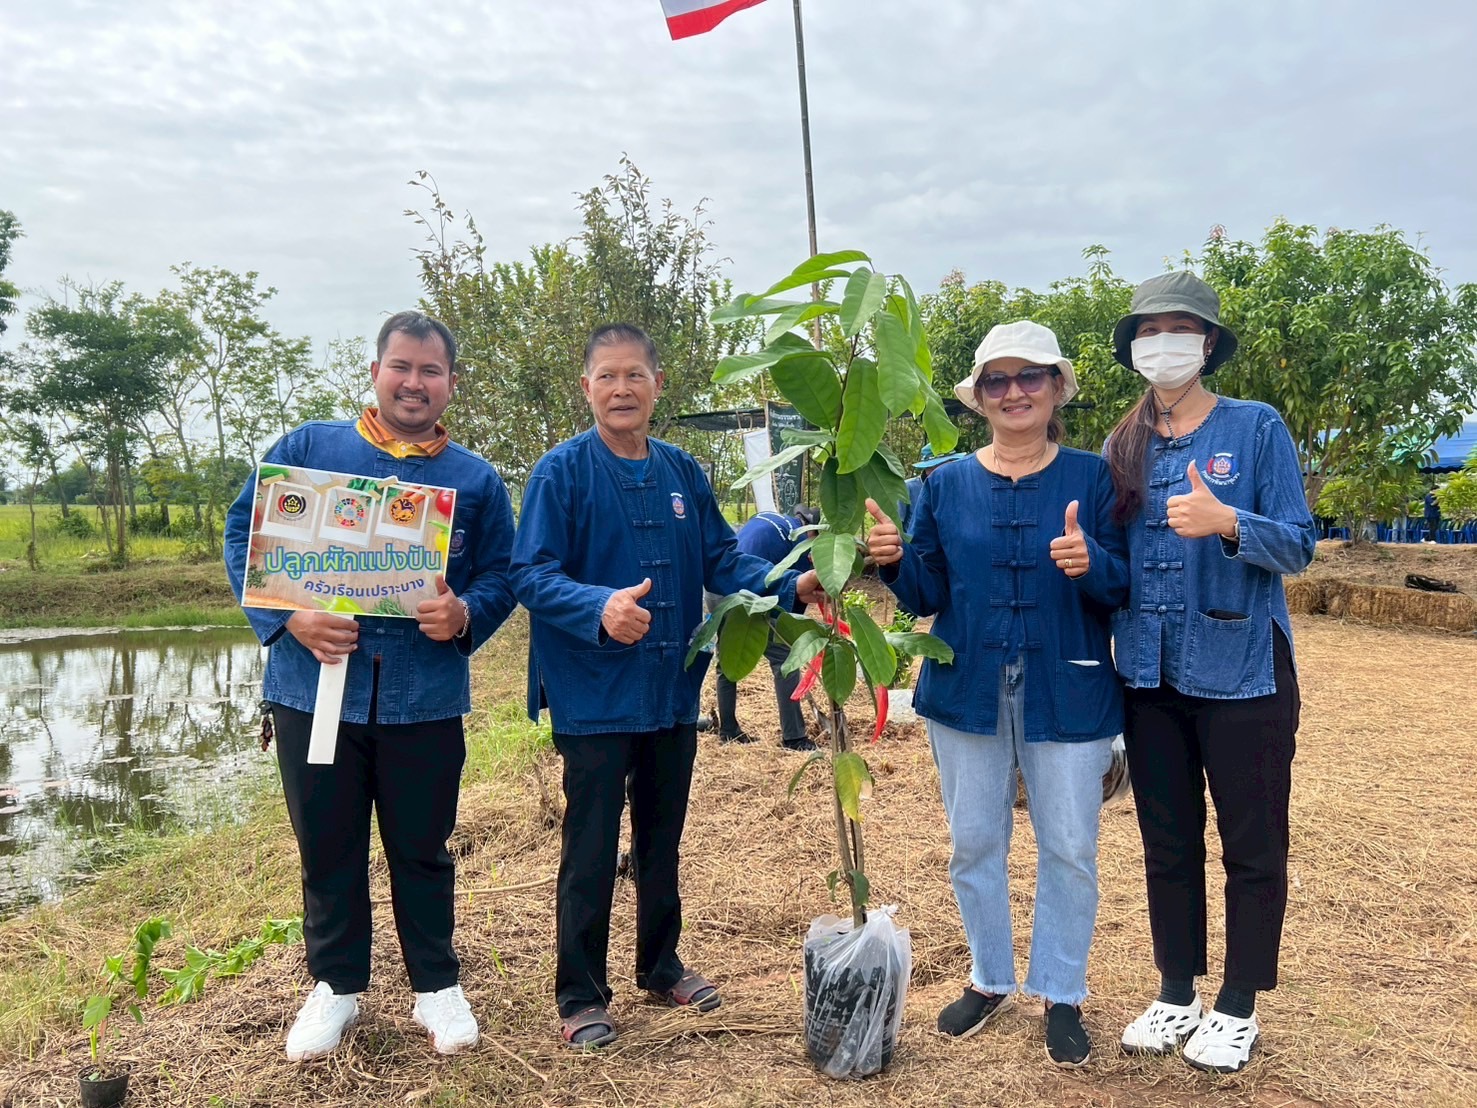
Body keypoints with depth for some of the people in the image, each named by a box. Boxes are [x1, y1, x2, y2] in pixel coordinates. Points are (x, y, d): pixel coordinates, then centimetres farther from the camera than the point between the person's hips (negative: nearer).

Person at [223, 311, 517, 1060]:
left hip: (425, 699, 0)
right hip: (315, 689, 0)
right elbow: (245, 536, 3)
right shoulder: (308, 448, 4)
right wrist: (289, 617, -12)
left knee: (422, 847, 11)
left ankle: (436, 986, 28)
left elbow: (501, 576, 7)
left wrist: (464, 615, -15)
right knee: (327, 847, 12)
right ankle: (335, 985, 32)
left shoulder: (476, 480, 7)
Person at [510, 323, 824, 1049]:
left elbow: (723, 561, 5)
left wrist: (791, 587, -11)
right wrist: (601, 607, -34)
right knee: (591, 852, 5)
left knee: (662, 841, 19)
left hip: (673, 693, 5)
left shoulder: (682, 473, 4)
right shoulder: (562, 472, -10)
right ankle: (581, 994, 24)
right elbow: (532, 575, -16)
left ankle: (661, 966, 38)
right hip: (594, 698, -5)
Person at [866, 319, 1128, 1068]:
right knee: (974, 846, 13)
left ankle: (1062, 996, 28)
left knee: (1068, 851, 8)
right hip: (966, 692, 2)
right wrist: (894, 561, -18)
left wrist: (1092, 563, -26)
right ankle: (989, 982, 34)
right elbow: (927, 594, 2)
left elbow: (1125, 588, -5)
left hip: (1067, 695, -2)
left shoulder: (1093, 478, -2)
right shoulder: (946, 484, 3)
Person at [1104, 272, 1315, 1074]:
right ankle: (1175, 995, 30)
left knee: (1252, 847, 8)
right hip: (1151, 676, 4)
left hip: (1240, 671, -3)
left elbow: (1298, 546, -9)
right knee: (1167, 845, 14)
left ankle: (1238, 1007, 26)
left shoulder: (1257, 429, -4)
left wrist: (1226, 522, -28)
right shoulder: (1122, 448, 7)